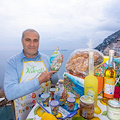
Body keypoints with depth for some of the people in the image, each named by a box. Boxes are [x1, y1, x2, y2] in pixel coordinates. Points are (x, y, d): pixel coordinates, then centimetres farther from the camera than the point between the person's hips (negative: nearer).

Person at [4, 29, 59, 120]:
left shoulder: (46, 59, -5)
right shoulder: (13, 62, -15)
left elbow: (55, 82, 1)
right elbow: (9, 93, -26)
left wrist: (54, 71, -19)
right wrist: (39, 81, -31)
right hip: (24, 111, -2)